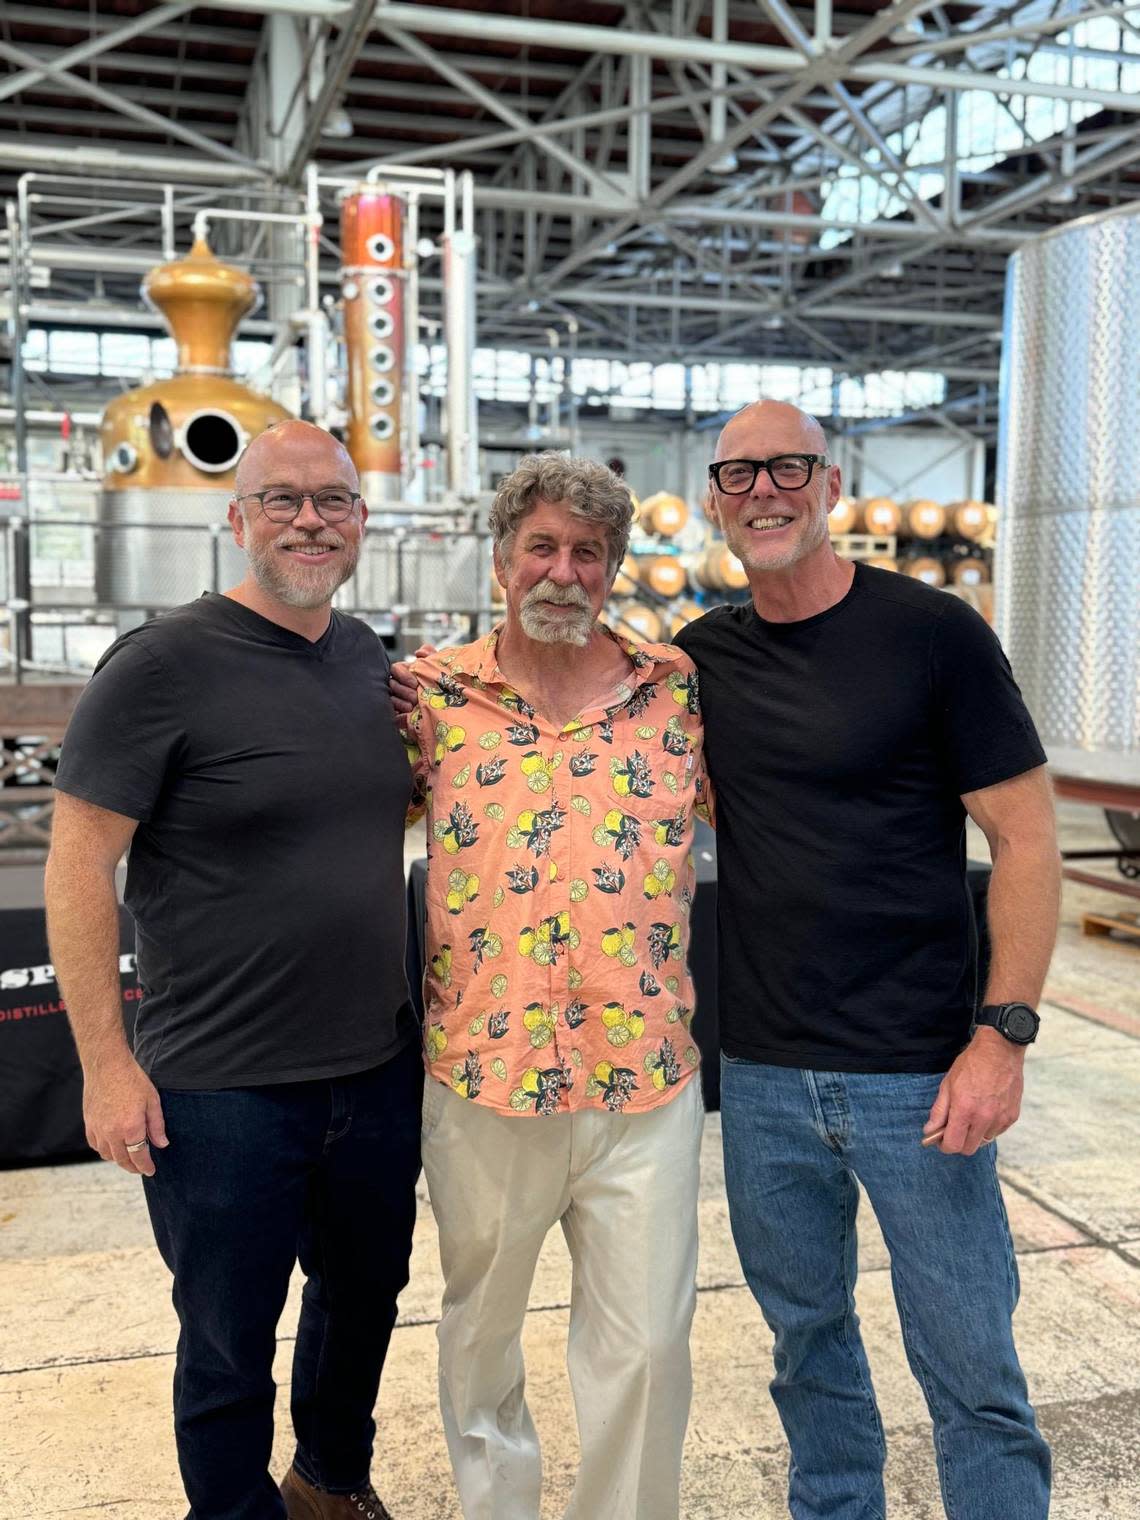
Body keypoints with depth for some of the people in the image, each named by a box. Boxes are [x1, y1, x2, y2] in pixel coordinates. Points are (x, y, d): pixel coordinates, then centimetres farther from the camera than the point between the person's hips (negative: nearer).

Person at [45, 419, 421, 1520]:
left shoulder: (369, 658, 5)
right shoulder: (163, 665, -14)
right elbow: (78, 864, -14)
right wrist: (105, 1061, -16)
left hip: (378, 1067, 7)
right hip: (220, 1089, -6)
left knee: (366, 1294, 24)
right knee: (228, 1347, 11)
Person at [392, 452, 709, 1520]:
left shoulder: (678, 689, 1)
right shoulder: (434, 695, -1)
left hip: (646, 1081, 0)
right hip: (483, 1075, 1)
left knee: (646, 1342, 9)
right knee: (480, 1323, 20)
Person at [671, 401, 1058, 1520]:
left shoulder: (932, 633, -8)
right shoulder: (700, 658, 5)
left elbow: (1025, 837, -7)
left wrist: (1003, 1034, -14)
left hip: (916, 1073, -4)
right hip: (761, 1071, 4)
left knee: (970, 1374, 5)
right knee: (806, 1332, 20)